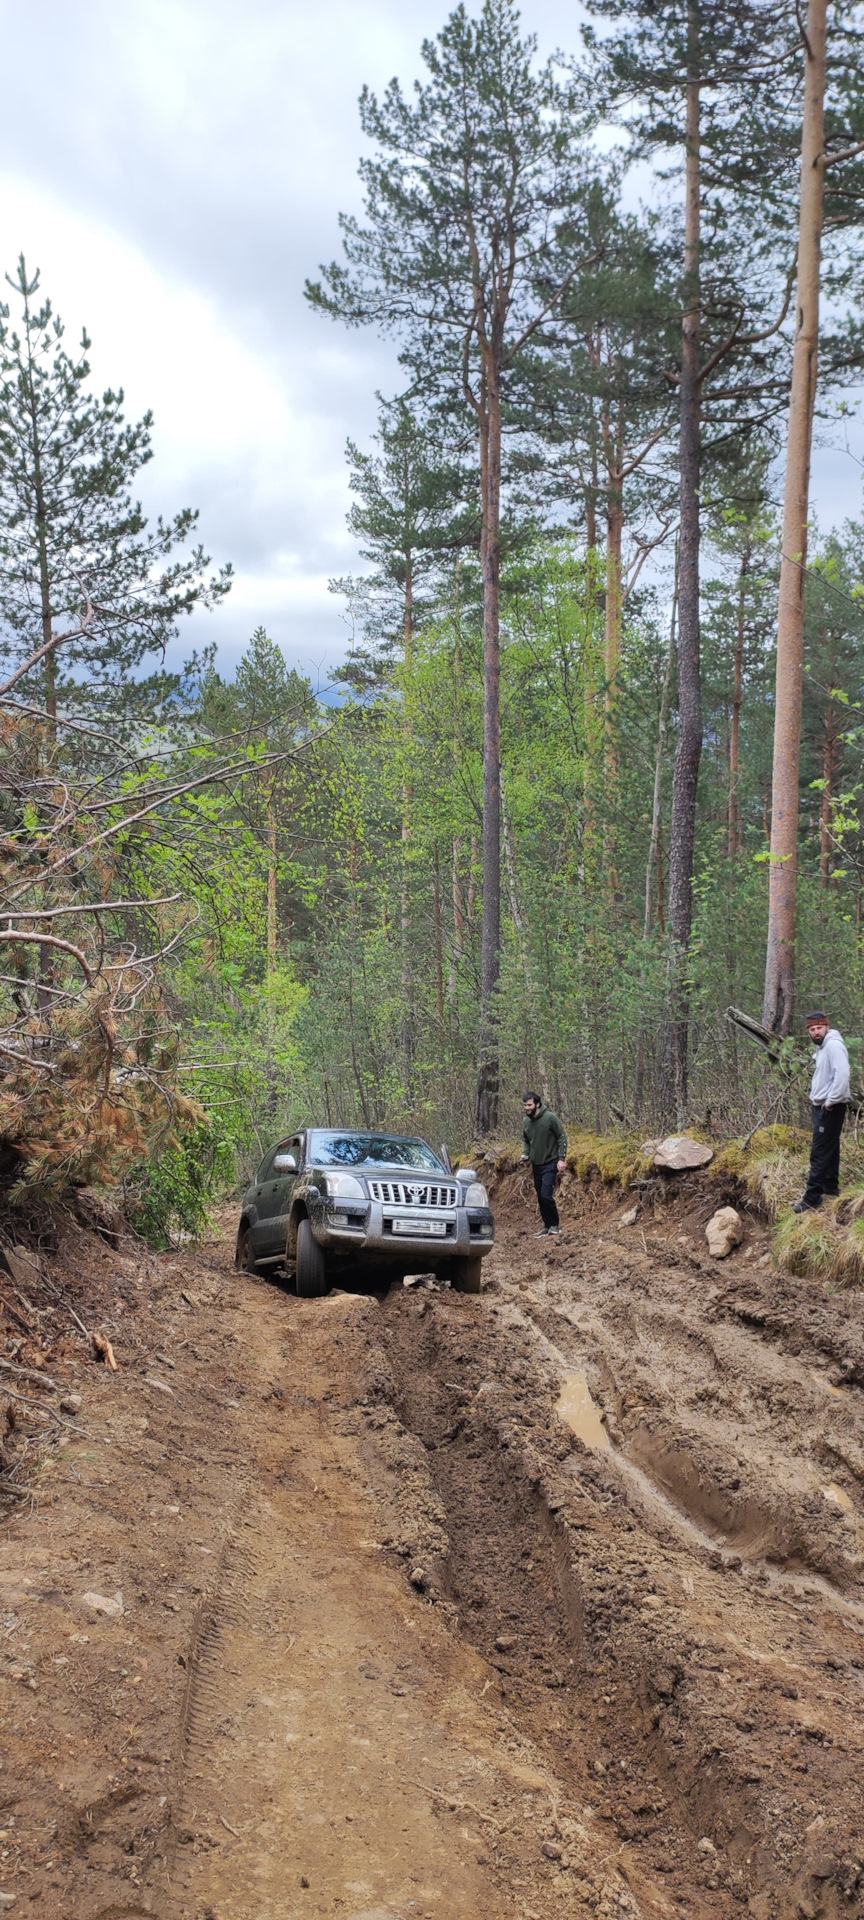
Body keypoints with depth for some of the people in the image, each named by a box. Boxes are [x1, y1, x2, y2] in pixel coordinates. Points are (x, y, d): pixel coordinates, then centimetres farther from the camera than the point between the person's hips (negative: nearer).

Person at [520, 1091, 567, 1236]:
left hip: (550, 1163, -6)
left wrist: (562, 1159, -17)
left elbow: (562, 1138, -12)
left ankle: (555, 1224, 3)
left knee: (546, 1195, -15)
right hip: (536, 1165, 6)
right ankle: (547, 1226, 24)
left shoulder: (550, 1118, -16)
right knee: (540, 1197, 11)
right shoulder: (526, 1121, 2)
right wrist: (525, 1154, -1)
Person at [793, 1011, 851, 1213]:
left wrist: (831, 1101, -23)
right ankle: (830, 1189, 29)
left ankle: (812, 1199, -7)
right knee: (829, 1150, 18)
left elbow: (842, 1075, -28)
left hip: (830, 1108, -10)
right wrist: (816, 1098, 13)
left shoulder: (834, 1046, -17)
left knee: (820, 1153, -9)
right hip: (821, 1106, 10)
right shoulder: (822, 1047, 15)